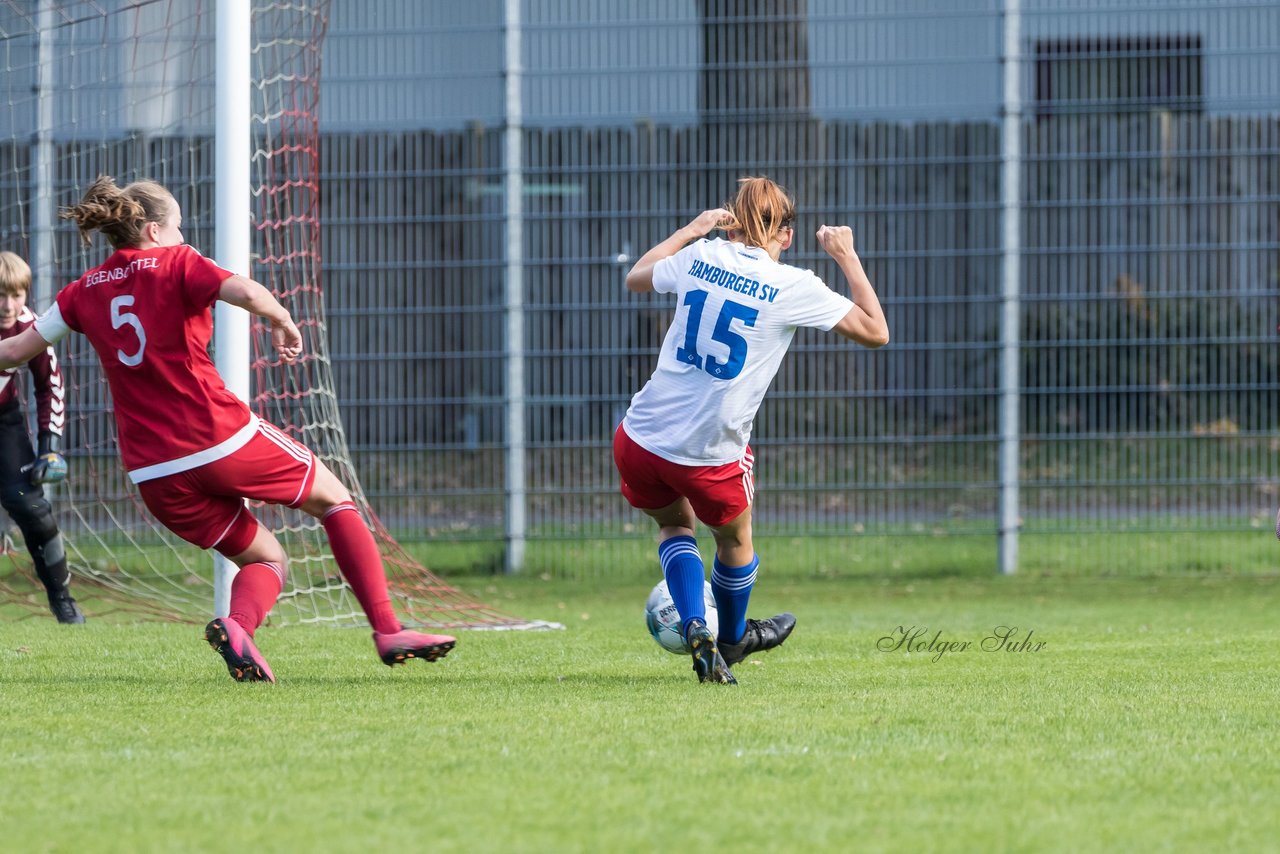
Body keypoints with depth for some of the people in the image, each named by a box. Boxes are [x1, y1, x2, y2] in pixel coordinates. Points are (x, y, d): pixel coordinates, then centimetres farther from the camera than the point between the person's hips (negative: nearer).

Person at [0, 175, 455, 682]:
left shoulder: (85, 292, 10)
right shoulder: (176, 263, -2)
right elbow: (247, 293, -20)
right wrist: (283, 323, -2)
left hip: (155, 475, 4)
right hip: (224, 439, -4)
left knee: (265, 558, 20)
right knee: (333, 498, 19)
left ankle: (238, 625, -15)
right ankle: (387, 630, 6)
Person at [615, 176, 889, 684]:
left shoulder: (701, 257, 3)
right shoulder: (793, 287, -7)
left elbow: (636, 278, 25)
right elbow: (875, 332, 3)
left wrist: (692, 229, 33)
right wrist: (847, 257, 12)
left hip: (638, 441, 3)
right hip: (712, 458, -3)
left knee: (674, 525, 30)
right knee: (734, 541, 27)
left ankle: (696, 631, 10)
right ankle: (733, 640, 49)